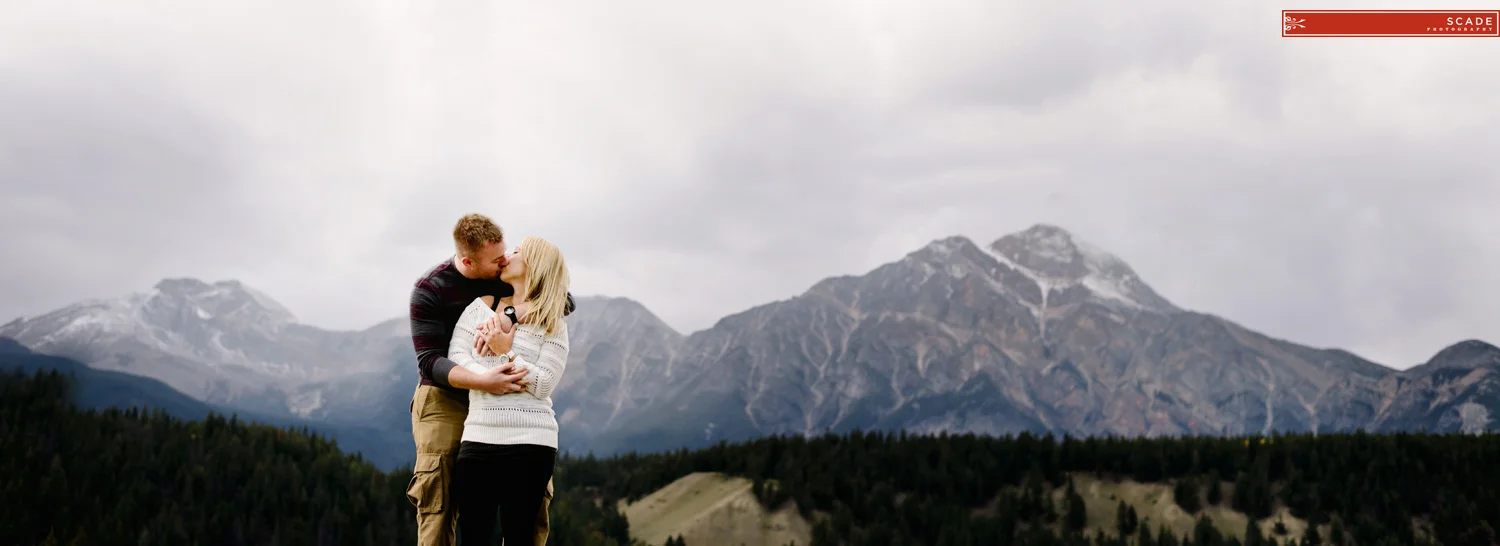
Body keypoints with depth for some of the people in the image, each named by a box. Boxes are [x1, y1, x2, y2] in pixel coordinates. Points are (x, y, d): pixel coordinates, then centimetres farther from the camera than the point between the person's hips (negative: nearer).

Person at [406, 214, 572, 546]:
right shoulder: (429, 291, -12)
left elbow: (564, 302, -15)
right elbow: (429, 361, -18)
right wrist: (480, 381, -37)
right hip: (445, 398, -3)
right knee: (438, 504, -11)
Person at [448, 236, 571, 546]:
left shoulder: (552, 324, 2)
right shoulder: (482, 306, 12)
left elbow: (544, 384, -7)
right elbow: (455, 355, 1)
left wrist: (505, 352, -13)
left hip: (531, 443, -3)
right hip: (478, 438, 3)